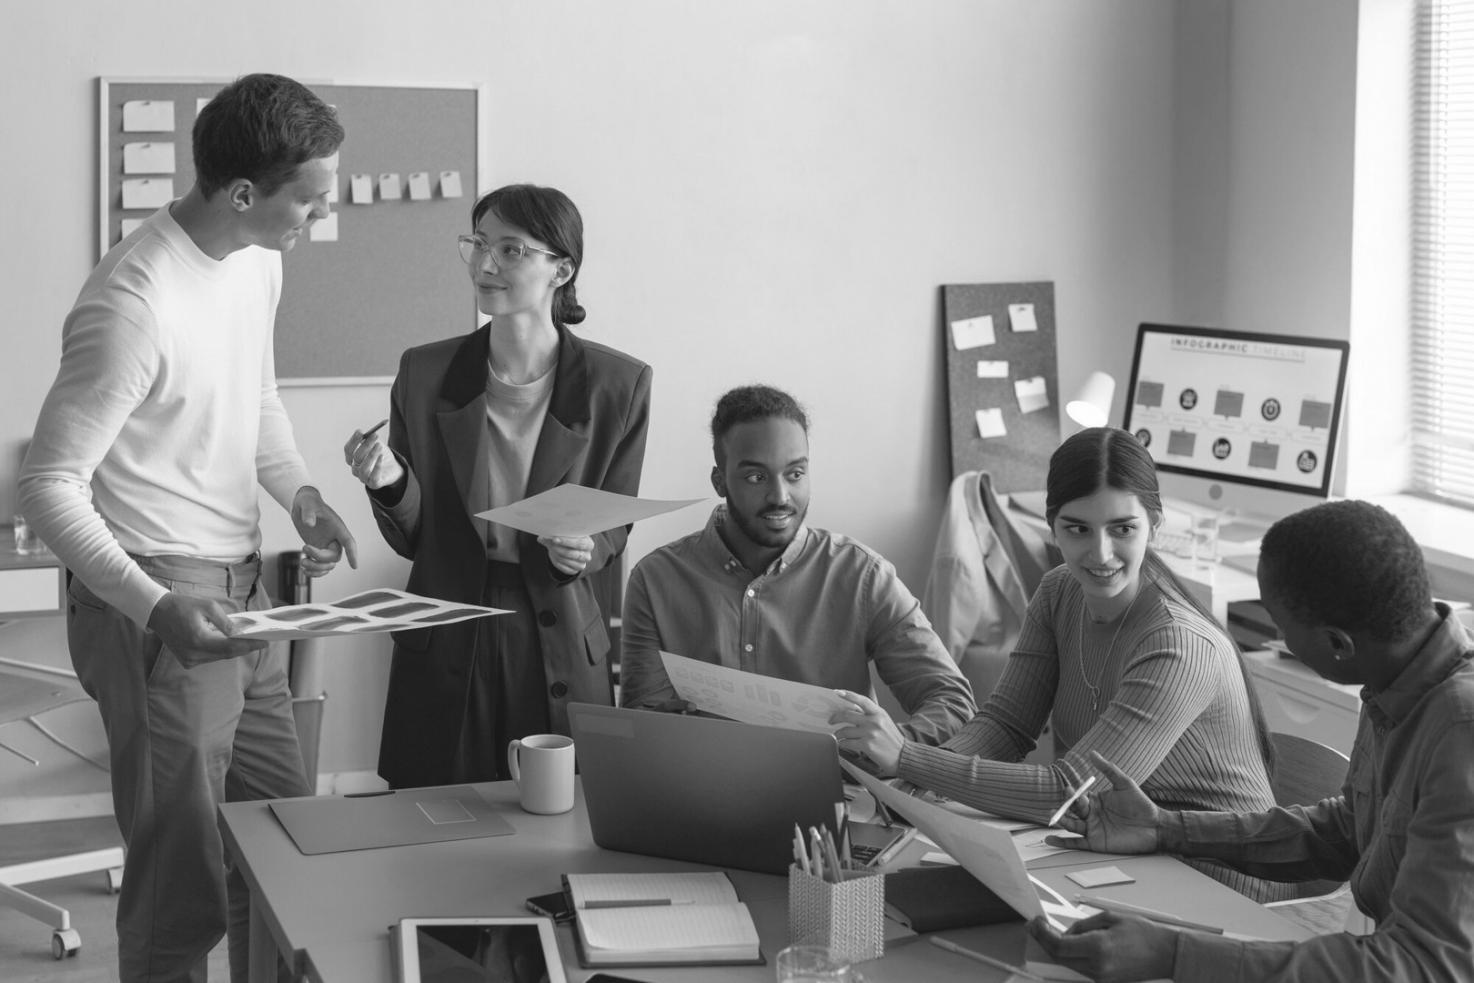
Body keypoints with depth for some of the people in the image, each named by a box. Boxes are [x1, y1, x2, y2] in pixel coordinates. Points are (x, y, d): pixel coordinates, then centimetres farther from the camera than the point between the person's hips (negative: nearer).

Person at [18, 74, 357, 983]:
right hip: (157, 605, -8)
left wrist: (297, 489, 4)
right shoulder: (133, 307, -23)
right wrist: (156, 609, -29)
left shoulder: (258, 260, 4)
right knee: (184, 881, -3)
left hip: (243, 586, 8)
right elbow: (50, 486, -19)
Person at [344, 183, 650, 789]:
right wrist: (390, 483, -15)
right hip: (446, 648, 1)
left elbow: (615, 526, 5)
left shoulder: (616, 385, -4)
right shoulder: (425, 374, -1)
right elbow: (410, 539, 5)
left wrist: (584, 550, -16)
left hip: (561, 644, -1)